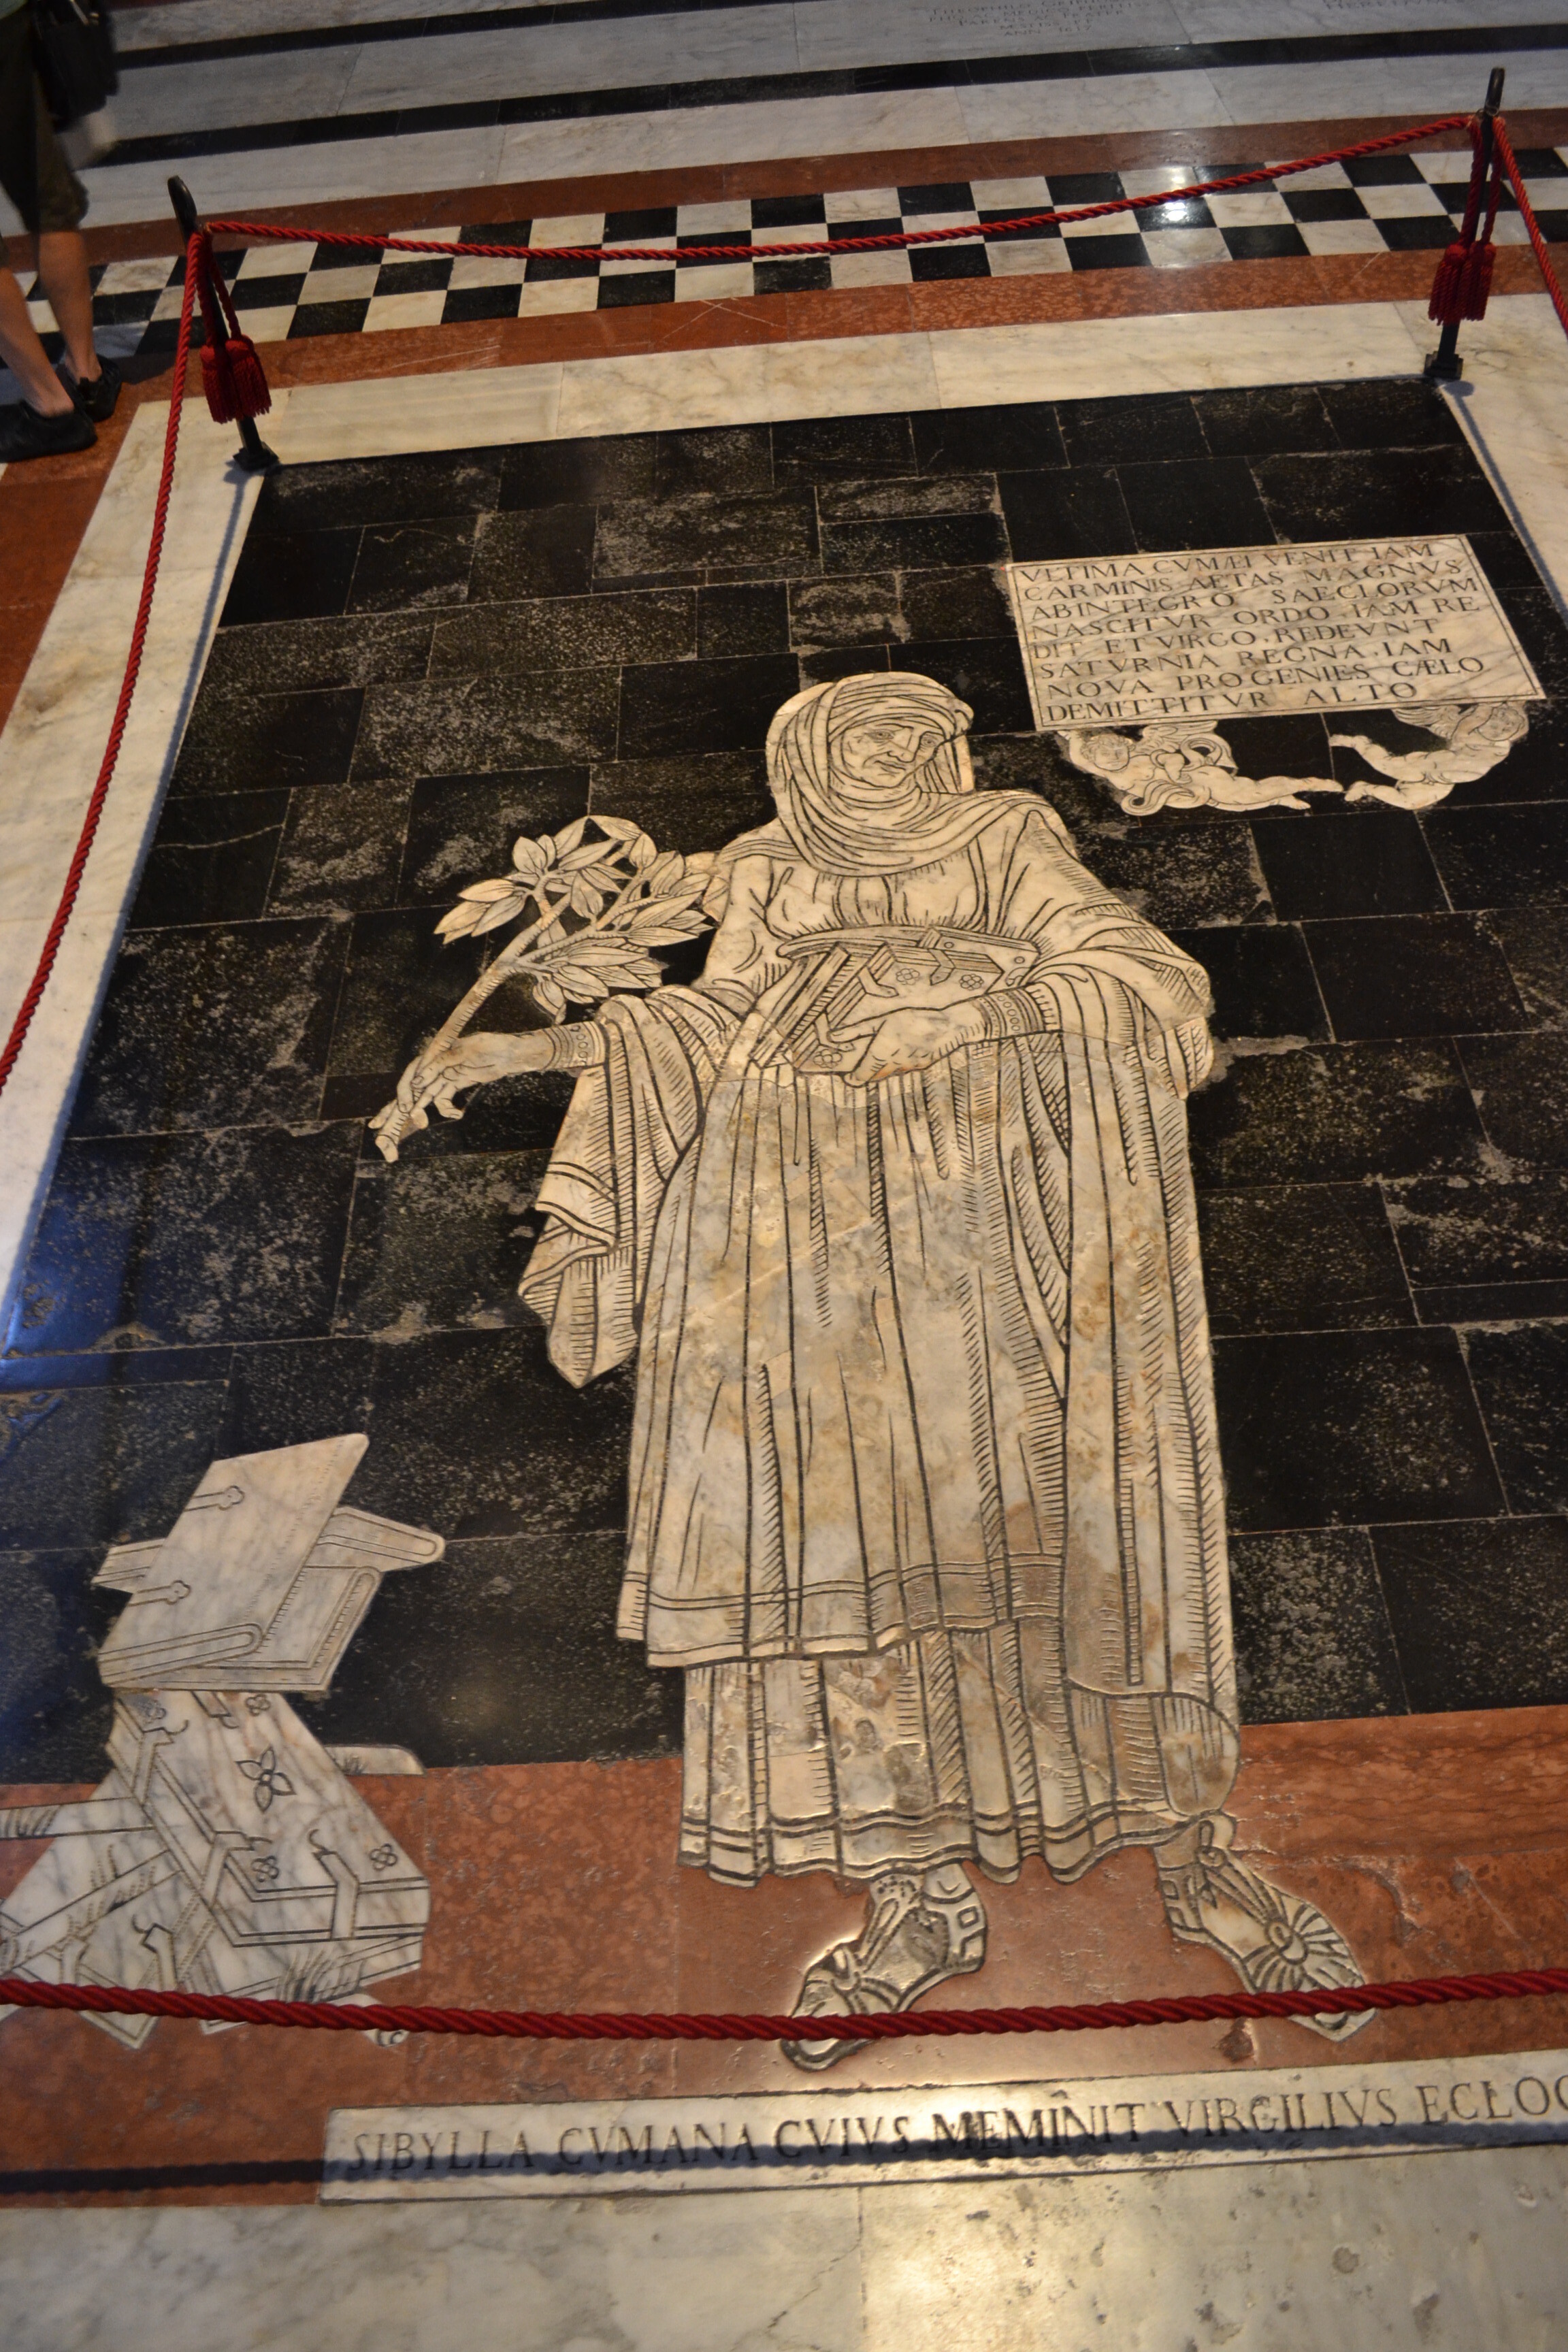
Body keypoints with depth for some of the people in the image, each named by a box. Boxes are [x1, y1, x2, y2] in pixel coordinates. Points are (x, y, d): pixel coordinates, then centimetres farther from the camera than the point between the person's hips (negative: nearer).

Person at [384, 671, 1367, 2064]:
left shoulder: (1013, 841, 20)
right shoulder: (766, 874, 26)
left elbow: (1157, 983, 8)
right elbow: (714, 1015, 15)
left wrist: (983, 1000, -8)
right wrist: (519, 1051, 4)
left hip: (999, 1148, -1)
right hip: (808, 1182, 2)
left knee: (1059, 1491, -13)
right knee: (823, 1495, -13)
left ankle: (1194, 1851, 0)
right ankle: (920, 1893, -5)